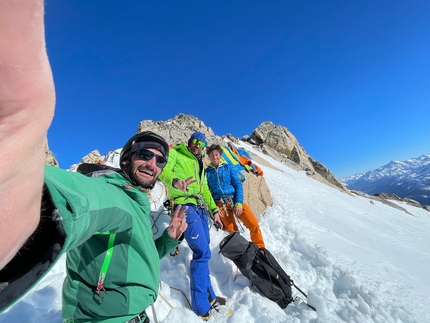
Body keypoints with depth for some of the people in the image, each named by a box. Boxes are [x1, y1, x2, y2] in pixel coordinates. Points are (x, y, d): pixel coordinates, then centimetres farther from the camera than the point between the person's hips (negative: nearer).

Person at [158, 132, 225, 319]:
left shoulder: (200, 165, 26)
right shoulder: (175, 154, 2)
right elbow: (162, 168, -18)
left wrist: (214, 210, 18)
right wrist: (174, 182, -39)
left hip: (200, 209, 8)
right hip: (186, 207, -8)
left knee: (202, 253, 13)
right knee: (202, 254, -9)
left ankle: (208, 296, 29)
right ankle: (201, 307, 7)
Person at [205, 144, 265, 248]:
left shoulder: (228, 167, 7)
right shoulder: (207, 172, 6)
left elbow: (238, 185, 3)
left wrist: (239, 204, -9)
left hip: (235, 200, 1)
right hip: (220, 204, 0)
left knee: (254, 224, -9)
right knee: (232, 231, -12)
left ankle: (260, 249, 12)